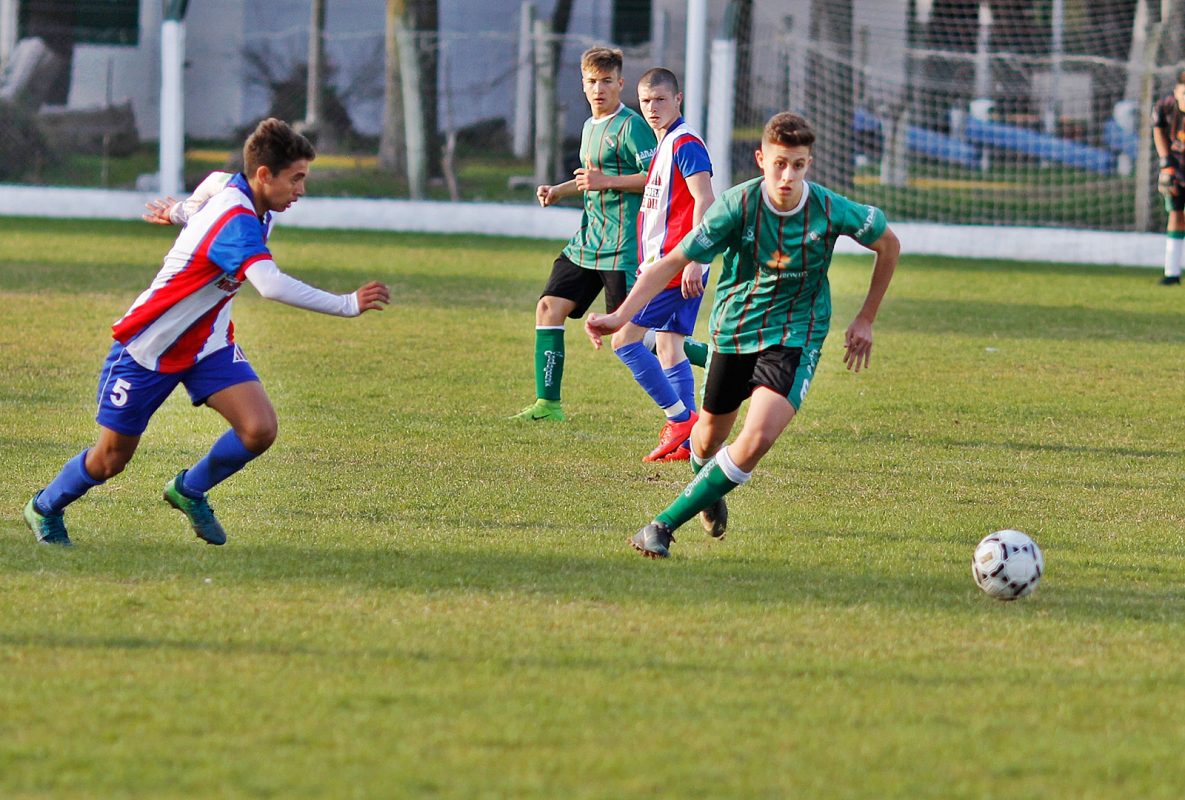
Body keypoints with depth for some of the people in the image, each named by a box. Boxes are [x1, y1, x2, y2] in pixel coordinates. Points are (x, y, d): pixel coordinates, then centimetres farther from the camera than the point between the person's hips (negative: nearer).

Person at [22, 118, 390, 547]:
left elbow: (204, 194, 21)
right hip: (148, 347, -8)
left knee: (259, 430, -14)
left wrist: (180, 213, 44)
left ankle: (190, 490, 14)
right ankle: (45, 507, 37)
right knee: (111, 459, 7)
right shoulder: (235, 219, -33)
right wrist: (348, 305, -49)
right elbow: (271, 285, -50)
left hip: (208, 342, 8)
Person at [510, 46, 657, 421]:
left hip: (621, 246, -9)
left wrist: (605, 181, -22)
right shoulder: (590, 126, 17)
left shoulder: (631, 126, -12)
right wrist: (558, 191, 17)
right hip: (586, 240, 9)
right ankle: (547, 403, 5)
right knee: (549, 307, 2)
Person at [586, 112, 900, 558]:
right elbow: (673, 263, -20)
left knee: (759, 436, -23)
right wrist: (620, 316, -32)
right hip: (733, 326, 1)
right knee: (710, 438, 17)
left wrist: (866, 320, 6)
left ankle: (666, 524, -15)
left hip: (794, 334, -1)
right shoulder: (737, 206, -21)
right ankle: (707, 487, 56)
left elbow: (889, 245, 2)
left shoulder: (830, 210, -18)